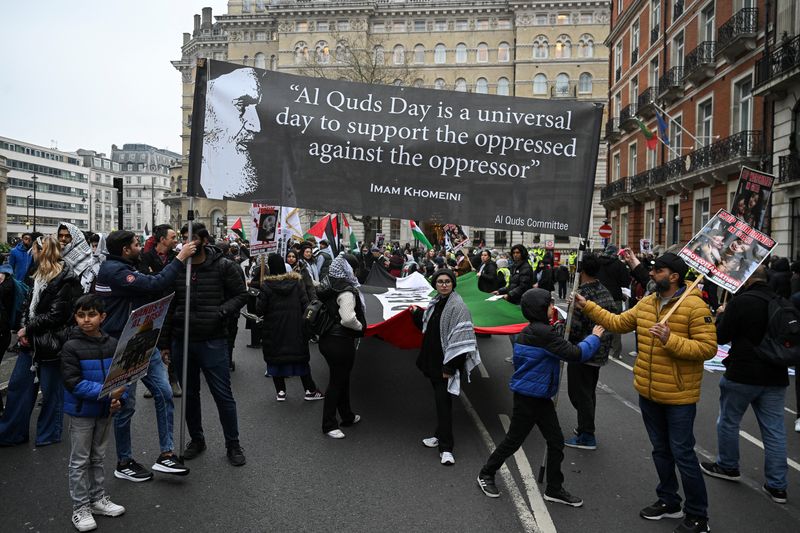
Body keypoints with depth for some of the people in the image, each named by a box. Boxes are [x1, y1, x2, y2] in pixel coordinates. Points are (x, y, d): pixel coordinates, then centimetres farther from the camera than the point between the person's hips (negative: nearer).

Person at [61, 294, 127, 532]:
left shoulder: (113, 344, -2)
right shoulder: (71, 347, -14)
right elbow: (73, 382, -20)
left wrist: (119, 398, -13)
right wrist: (106, 392, -27)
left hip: (105, 410, 4)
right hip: (81, 411, -4)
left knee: (98, 457, 18)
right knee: (80, 461, 6)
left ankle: (98, 498, 32)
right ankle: (80, 507, 18)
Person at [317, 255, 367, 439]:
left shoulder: (330, 289, 8)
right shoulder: (347, 292, -20)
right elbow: (348, 318, -28)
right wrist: (361, 326, -10)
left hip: (328, 339, 9)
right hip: (340, 342, -9)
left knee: (342, 378, 20)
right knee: (337, 381, 2)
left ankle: (347, 416, 35)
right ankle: (329, 425, 11)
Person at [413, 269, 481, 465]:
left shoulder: (457, 306, -17)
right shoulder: (435, 302, 9)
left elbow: (459, 339, -22)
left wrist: (450, 367, -23)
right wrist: (417, 313, 10)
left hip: (446, 362, -8)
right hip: (433, 360, 8)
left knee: (443, 402, -6)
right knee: (439, 399, 18)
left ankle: (446, 448, 1)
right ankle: (440, 435, 33)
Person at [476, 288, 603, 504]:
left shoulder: (532, 330, 8)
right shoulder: (542, 333, -24)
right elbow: (575, 354, -21)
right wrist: (594, 337, -8)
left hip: (540, 396, 9)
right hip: (528, 397, -9)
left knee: (556, 441, 12)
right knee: (514, 440, 7)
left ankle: (555, 489, 25)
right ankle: (486, 474, 27)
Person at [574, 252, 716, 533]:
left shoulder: (695, 306, -17)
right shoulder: (646, 303, 4)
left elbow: (708, 348, -20)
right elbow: (618, 323, 12)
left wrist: (670, 340, -30)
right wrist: (587, 306, 8)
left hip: (678, 396, -7)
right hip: (648, 393, 7)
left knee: (682, 454, 2)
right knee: (660, 450, 20)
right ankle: (669, 502, 38)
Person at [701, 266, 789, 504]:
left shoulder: (740, 301, -17)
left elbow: (721, 337, -11)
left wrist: (721, 315, 6)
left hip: (742, 375, -5)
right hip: (775, 377, 5)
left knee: (728, 421, 15)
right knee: (774, 430, 10)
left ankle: (728, 466, 30)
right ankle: (777, 485, 15)